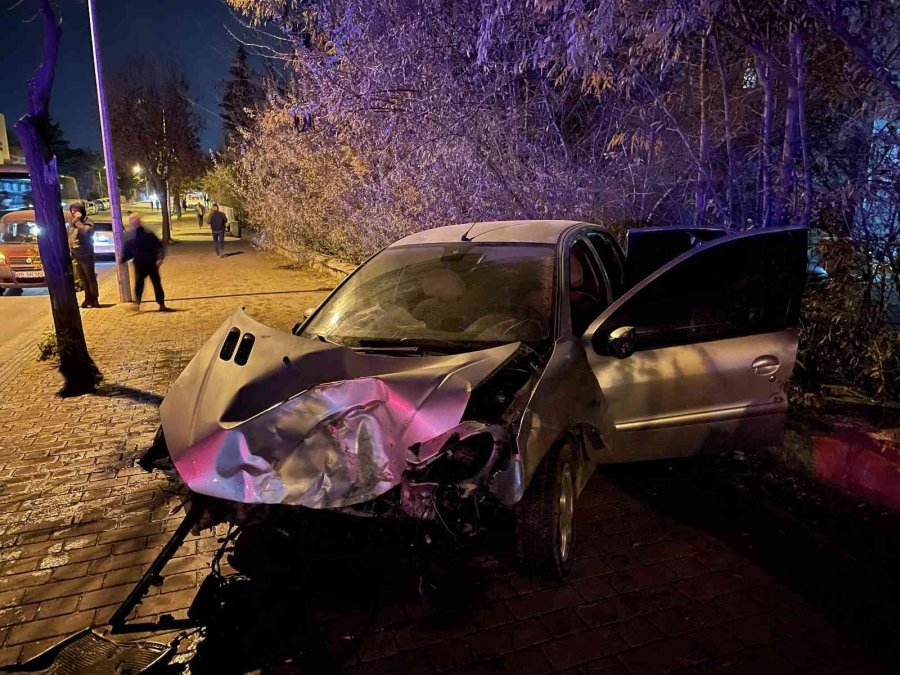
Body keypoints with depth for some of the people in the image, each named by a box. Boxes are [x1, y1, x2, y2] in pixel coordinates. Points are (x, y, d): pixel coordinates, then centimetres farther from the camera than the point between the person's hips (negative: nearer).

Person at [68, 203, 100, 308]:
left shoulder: (87, 222, -10)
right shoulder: (73, 223, 12)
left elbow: (86, 232, -31)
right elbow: (70, 238, 18)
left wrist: (77, 221, -24)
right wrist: (70, 252, 12)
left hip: (86, 255, -7)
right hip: (76, 256, 7)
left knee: (90, 278, -1)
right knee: (83, 279, 11)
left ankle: (94, 299, 5)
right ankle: (88, 298, 20)